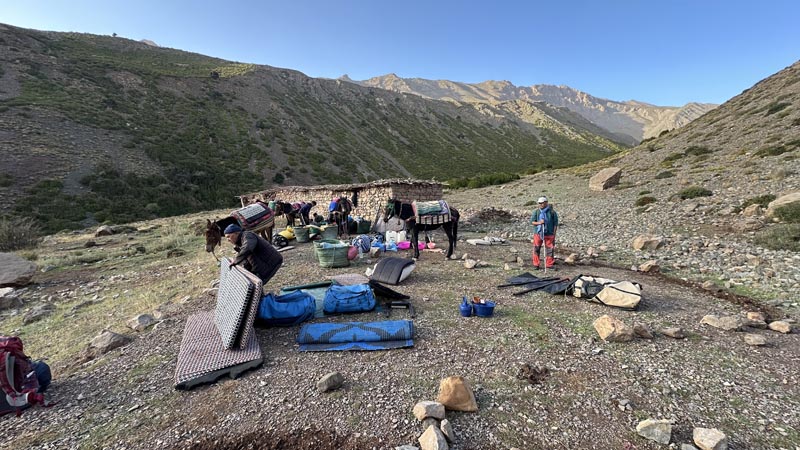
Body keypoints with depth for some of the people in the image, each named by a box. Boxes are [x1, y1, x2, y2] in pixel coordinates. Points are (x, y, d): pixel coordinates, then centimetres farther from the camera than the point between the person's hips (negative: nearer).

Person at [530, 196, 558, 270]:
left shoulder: (552, 212, -2)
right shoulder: (536, 211, 1)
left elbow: (555, 223, 4)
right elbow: (532, 221, 2)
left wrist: (554, 233, 1)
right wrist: (538, 223, -17)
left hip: (549, 234, -1)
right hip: (538, 233, 1)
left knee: (549, 249, 5)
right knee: (536, 249, 4)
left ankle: (549, 264, 19)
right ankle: (536, 264, 16)